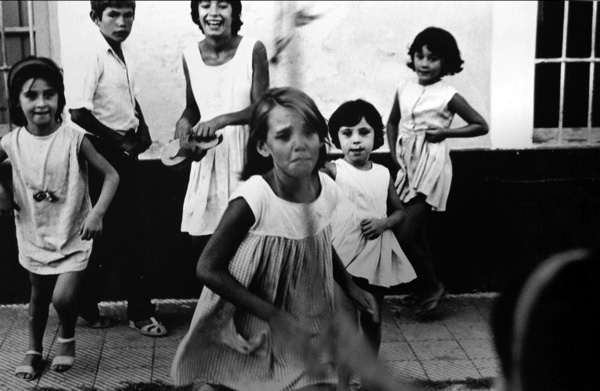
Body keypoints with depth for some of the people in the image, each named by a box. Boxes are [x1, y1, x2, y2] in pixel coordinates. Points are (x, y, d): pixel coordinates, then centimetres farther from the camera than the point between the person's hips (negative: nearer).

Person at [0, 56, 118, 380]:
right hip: (34, 236, 3)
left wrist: (97, 213, -24)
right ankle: (34, 351, 41)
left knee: (63, 298, -12)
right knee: (39, 296, 18)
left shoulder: (74, 139, -17)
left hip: (73, 235, -3)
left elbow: (111, 175, -13)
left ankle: (67, 336, 22)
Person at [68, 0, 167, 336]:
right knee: (129, 233, -2)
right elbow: (79, 113, -22)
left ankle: (88, 305, 26)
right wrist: (119, 141, -15)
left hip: (125, 150, 8)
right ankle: (141, 312, 11)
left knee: (116, 232, 14)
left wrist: (142, 129, 6)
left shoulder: (122, 52, 7)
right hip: (107, 152, -8)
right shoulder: (94, 55, -17)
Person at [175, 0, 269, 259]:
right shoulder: (190, 56, 4)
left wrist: (221, 120, -22)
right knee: (199, 240, 3)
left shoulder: (253, 50, -7)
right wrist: (184, 122, -5)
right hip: (208, 154, 3)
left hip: (245, 150, -3)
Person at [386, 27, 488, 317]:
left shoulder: (448, 95, -9)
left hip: (431, 166, -6)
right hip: (408, 165, 6)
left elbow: (481, 126, -4)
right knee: (416, 233, 14)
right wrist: (394, 154, 7)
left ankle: (432, 286, 10)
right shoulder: (404, 89, 6)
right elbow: (392, 123, 20)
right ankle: (424, 289, 30)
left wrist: (444, 132, -11)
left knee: (405, 234, -10)